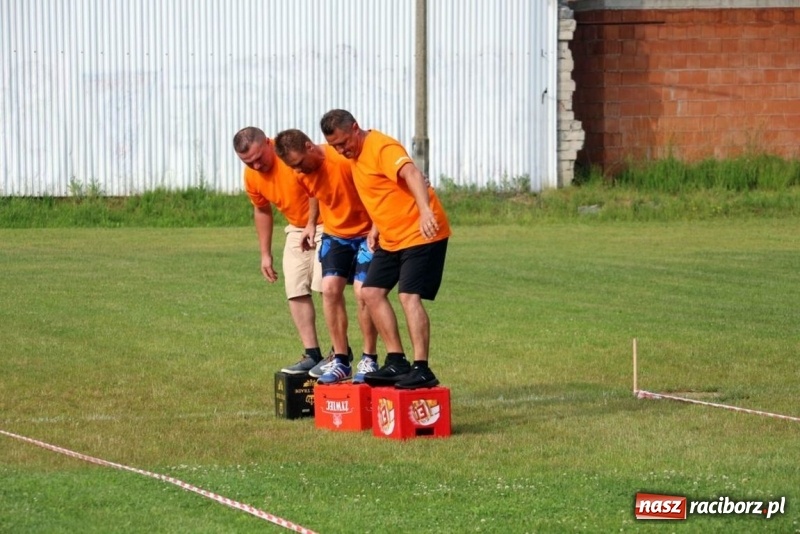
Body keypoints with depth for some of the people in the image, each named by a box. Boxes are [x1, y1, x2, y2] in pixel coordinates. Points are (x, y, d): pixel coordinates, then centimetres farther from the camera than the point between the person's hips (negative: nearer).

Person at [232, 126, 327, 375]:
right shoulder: (252, 176, -1)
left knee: (326, 286, -15)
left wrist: (312, 224, -22)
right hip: (296, 229, 7)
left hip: (324, 223, -7)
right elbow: (262, 210, 13)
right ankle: (312, 354, 4)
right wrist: (265, 253, 14)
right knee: (295, 291, 1)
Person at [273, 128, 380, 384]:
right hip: (335, 234, 6)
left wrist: (377, 229, -21)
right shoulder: (302, 174, -6)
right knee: (330, 287, -9)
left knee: (362, 291, -15)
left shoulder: (346, 160, -27)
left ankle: (369, 360, -2)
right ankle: (341, 360, -1)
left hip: (366, 232, -5)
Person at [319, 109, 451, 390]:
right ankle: (396, 362, 9)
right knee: (371, 292, 6)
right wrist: (376, 227, 13)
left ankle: (421, 369, -20)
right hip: (391, 238, 10)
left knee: (409, 295, -19)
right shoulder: (357, 155, 11)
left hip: (421, 233, -10)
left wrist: (425, 211, -55)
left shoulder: (382, 148, -19)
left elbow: (411, 174, -38)